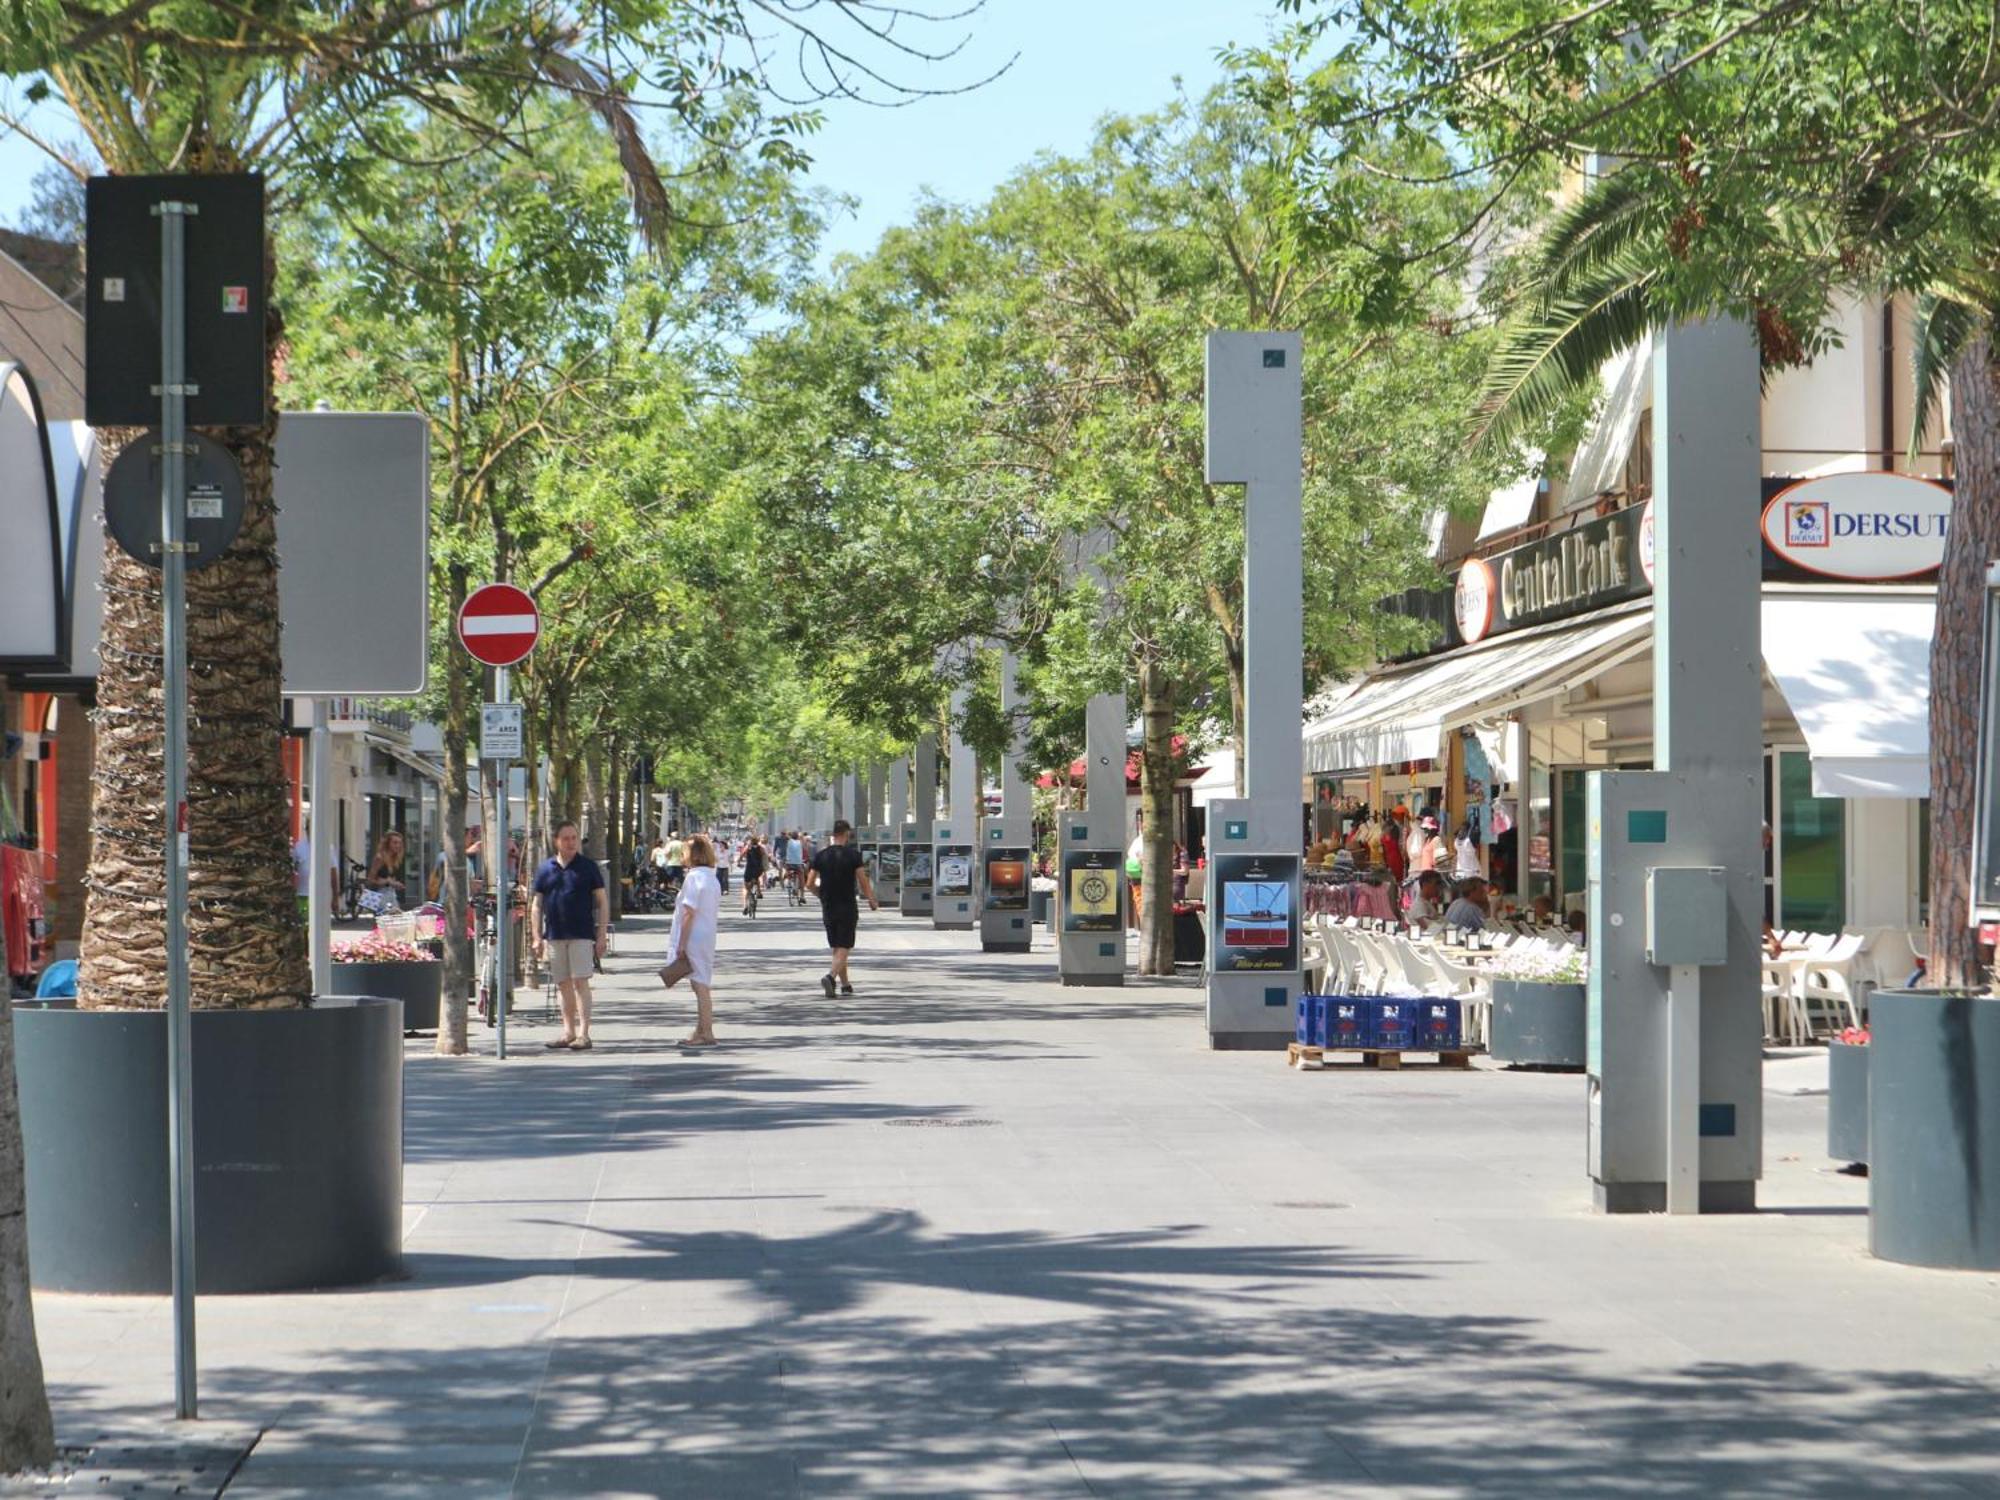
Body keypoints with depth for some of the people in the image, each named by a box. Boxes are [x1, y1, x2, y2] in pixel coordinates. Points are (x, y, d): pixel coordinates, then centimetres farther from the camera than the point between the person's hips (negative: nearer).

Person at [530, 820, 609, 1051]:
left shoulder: (588, 867, 2)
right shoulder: (545, 869, 9)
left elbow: (602, 901, 3)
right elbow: (537, 905, 12)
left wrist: (602, 935, -4)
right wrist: (537, 938, 5)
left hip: (581, 934, -3)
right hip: (554, 935, 4)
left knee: (580, 982, -9)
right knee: (563, 985, 7)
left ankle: (583, 1033, -10)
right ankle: (568, 1032, 13)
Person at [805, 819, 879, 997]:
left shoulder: (821, 856, 2)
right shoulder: (853, 855, -9)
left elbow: (809, 885, 2)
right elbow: (863, 882, -7)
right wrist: (873, 902, 8)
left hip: (828, 909, 4)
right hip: (848, 908, -4)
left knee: (837, 949, 16)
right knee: (843, 949, -3)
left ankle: (846, 985, 22)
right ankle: (830, 976, -27)